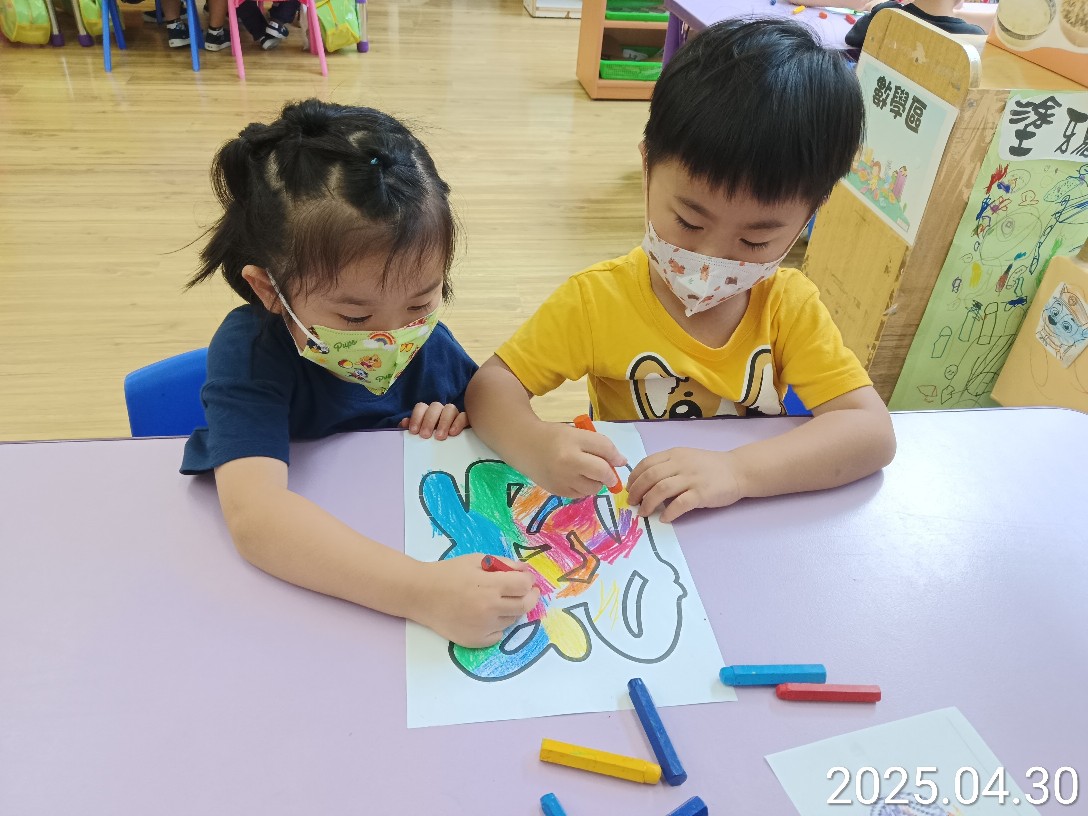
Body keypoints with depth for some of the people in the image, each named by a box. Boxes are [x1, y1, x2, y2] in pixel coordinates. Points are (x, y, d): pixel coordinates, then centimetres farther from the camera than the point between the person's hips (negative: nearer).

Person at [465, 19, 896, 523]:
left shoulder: (789, 305, -8)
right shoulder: (597, 300, -12)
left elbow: (872, 431, -15)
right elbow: (491, 385, -12)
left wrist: (737, 470, -31)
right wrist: (536, 445, -34)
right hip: (627, 529, -1)